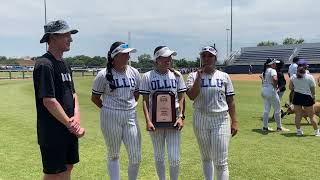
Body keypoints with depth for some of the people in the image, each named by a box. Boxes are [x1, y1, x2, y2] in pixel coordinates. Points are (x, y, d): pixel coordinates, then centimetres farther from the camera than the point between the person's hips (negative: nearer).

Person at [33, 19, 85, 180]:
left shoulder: (65, 64, 11)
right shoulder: (44, 64, -16)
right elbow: (49, 101, -22)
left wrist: (76, 117, -4)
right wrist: (71, 124, -15)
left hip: (69, 129, 8)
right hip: (52, 132, -8)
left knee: (68, 167, 18)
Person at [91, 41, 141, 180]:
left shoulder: (134, 73, 3)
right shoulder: (104, 75, -8)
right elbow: (95, 98, 2)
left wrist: (130, 107, 13)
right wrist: (108, 109, 7)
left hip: (130, 116, 4)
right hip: (110, 117, -3)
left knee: (136, 157, 4)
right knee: (113, 155, 10)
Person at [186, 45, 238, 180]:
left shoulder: (224, 76, 4)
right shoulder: (193, 76, 3)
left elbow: (230, 100, 4)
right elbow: (191, 96, -13)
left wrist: (234, 121, -1)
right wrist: (199, 76, -15)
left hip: (221, 120, -1)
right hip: (200, 119, 1)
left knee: (220, 162, -4)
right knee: (205, 157, 15)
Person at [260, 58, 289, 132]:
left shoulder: (264, 71, 13)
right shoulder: (272, 70, -13)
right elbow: (275, 79, -31)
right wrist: (276, 86, -14)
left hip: (264, 91, 8)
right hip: (271, 91, -8)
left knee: (266, 110, 13)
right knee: (277, 110, 3)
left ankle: (265, 127, 16)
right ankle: (279, 127, 11)